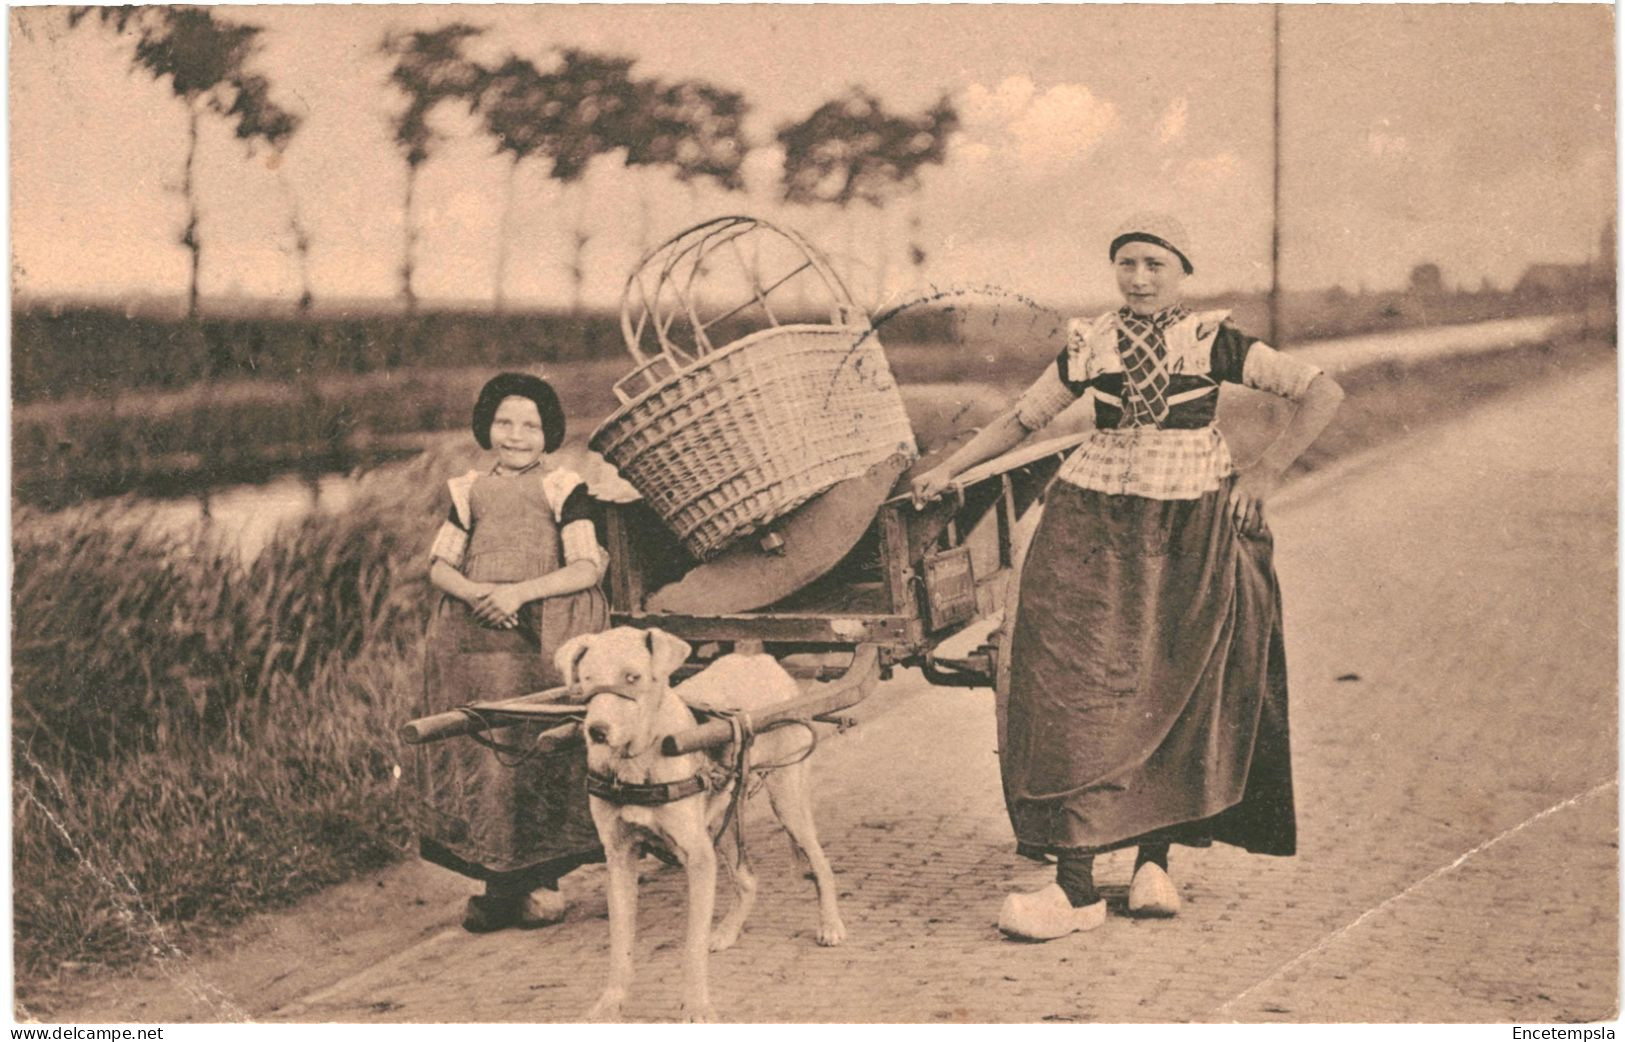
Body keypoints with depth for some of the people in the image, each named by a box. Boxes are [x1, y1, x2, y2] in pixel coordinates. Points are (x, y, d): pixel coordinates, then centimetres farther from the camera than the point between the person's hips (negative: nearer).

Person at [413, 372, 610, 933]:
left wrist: (520, 592, -16)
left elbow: (587, 568, -5)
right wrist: (471, 591, -8)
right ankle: (497, 882, 8)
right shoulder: (470, 491, 16)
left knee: (538, 754, -6)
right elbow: (439, 563, 13)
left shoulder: (563, 489, 4)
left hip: (543, 636, -4)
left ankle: (539, 880, 4)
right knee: (475, 751, 0)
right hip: (472, 634, 4)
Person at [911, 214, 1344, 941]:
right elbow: (1022, 419, 16)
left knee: (1177, 694, 2)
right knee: (1080, 693, -9)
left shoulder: (1212, 341, -2)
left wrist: (1264, 473, -5)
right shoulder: (1089, 345, 6)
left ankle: (1154, 860, 16)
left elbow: (1322, 394, -2)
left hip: (1192, 533, -1)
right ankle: (1078, 886, -10)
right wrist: (947, 470, 11)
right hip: (1094, 532, 1)